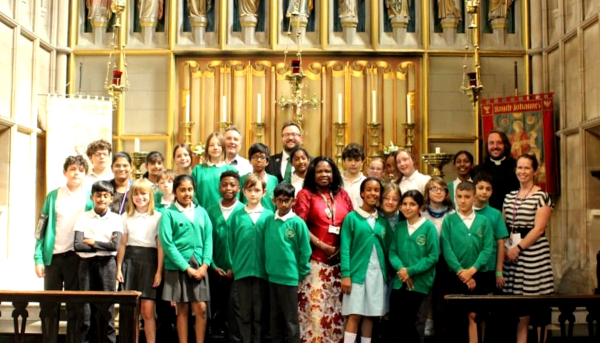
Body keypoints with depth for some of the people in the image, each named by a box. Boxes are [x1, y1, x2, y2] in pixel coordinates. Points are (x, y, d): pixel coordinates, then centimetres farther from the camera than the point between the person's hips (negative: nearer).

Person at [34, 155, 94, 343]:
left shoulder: (89, 198, 4)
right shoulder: (53, 196, 6)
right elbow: (42, 228, 4)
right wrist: (38, 258, -4)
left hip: (77, 257, -1)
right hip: (54, 256, 1)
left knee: (75, 305, 4)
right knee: (49, 304, 5)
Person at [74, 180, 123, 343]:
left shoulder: (116, 219, 3)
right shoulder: (83, 217, 4)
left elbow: (115, 246, -9)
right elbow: (77, 245, -7)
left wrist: (92, 242, -7)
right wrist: (103, 246, -9)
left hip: (107, 263, 0)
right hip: (87, 263, 1)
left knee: (107, 305, 1)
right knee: (86, 304, 1)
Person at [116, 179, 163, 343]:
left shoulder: (157, 217, 2)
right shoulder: (126, 216, 11)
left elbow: (160, 246, 0)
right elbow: (122, 244, 11)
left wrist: (159, 271, -5)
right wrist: (119, 268, 5)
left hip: (149, 263, -3)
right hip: (130, 261, 3)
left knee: (147, 311, -6)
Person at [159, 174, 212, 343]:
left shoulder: (201, 212, 7)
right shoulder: (168, 213, -3)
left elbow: (208, 239, 5)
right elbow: (167, 244, -9)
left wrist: (205, 264, -9)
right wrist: (186, 267, -13)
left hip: (199, 266, 2)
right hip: (178, 266, -2)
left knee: (201, 308, -1)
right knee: (182, 309, 5)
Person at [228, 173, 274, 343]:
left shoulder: (269, 216, 1)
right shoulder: (237, 216, 3)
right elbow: (231, 243, 5)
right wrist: (233, 266, 3)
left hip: (263, 271, 0)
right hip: (242, 270, 1)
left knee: (260, 313, 7)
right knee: (245, 313, 8)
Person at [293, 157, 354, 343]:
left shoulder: (342, 195, 13)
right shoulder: (305, 195, 3)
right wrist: (323, 246, -11)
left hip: (340, 259, 4)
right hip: (315, 259, -4)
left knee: (337, 305, 5)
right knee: (314, 304, -8)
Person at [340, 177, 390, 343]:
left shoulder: (383, 221, 11)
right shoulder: (352, 217, -1)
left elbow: (387, 249, 13)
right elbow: (345, 248, -5)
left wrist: (388, 274, 6)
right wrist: (345, 274, -12)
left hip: (378, 273, 4)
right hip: (357, 272, -4)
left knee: (370, 315, 7)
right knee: (354, 315, -7)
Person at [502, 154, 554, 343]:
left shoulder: (542, 197, -3)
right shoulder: (510, 196, 15)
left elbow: (539, 229, -10)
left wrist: (518, 248, -14)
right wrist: (505, 248, 0)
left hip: (533, 253, -5)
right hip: (511, 253, 5)